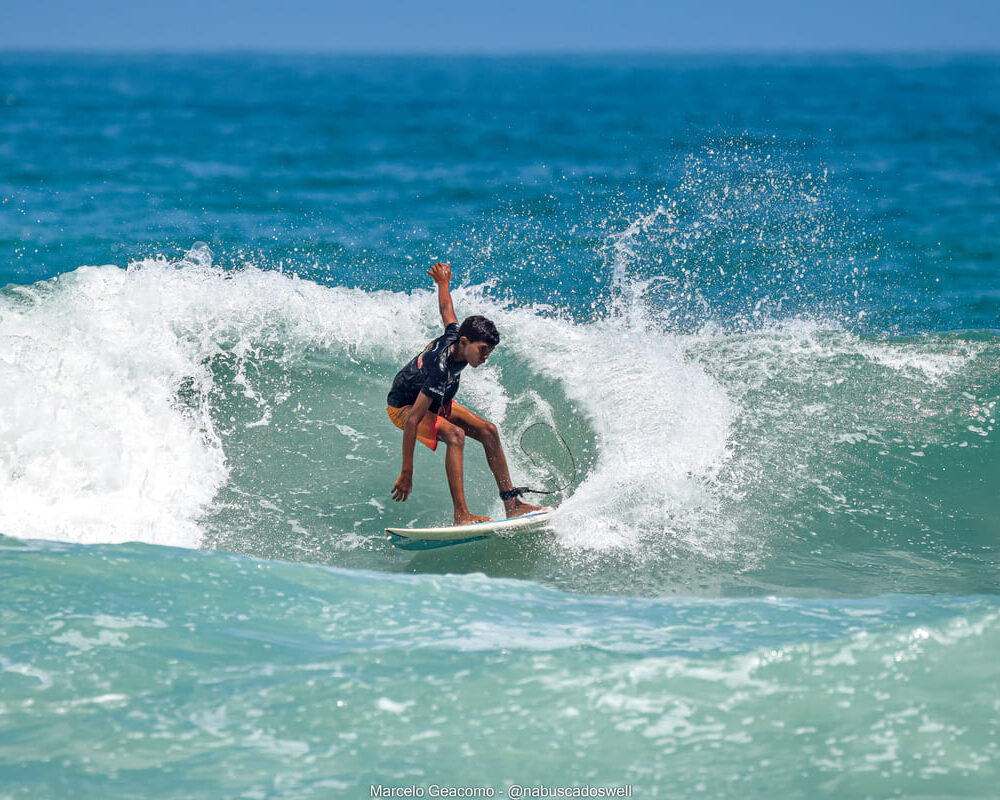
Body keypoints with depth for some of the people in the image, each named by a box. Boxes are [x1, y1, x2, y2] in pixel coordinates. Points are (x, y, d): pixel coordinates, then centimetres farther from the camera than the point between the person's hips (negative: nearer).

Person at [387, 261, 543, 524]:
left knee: (488, 431, -1)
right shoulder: (440, 370, -39)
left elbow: (446, 310, 6)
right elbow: (412, 421, -40)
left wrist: (443, 283, 30)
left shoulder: (455, 334, -17)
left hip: (436, 402, 9)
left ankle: (512, 504, 2)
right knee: (455, 434, -33)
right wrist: (406, 473, -41)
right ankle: (461, 514, -38)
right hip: (404, 406, -9)